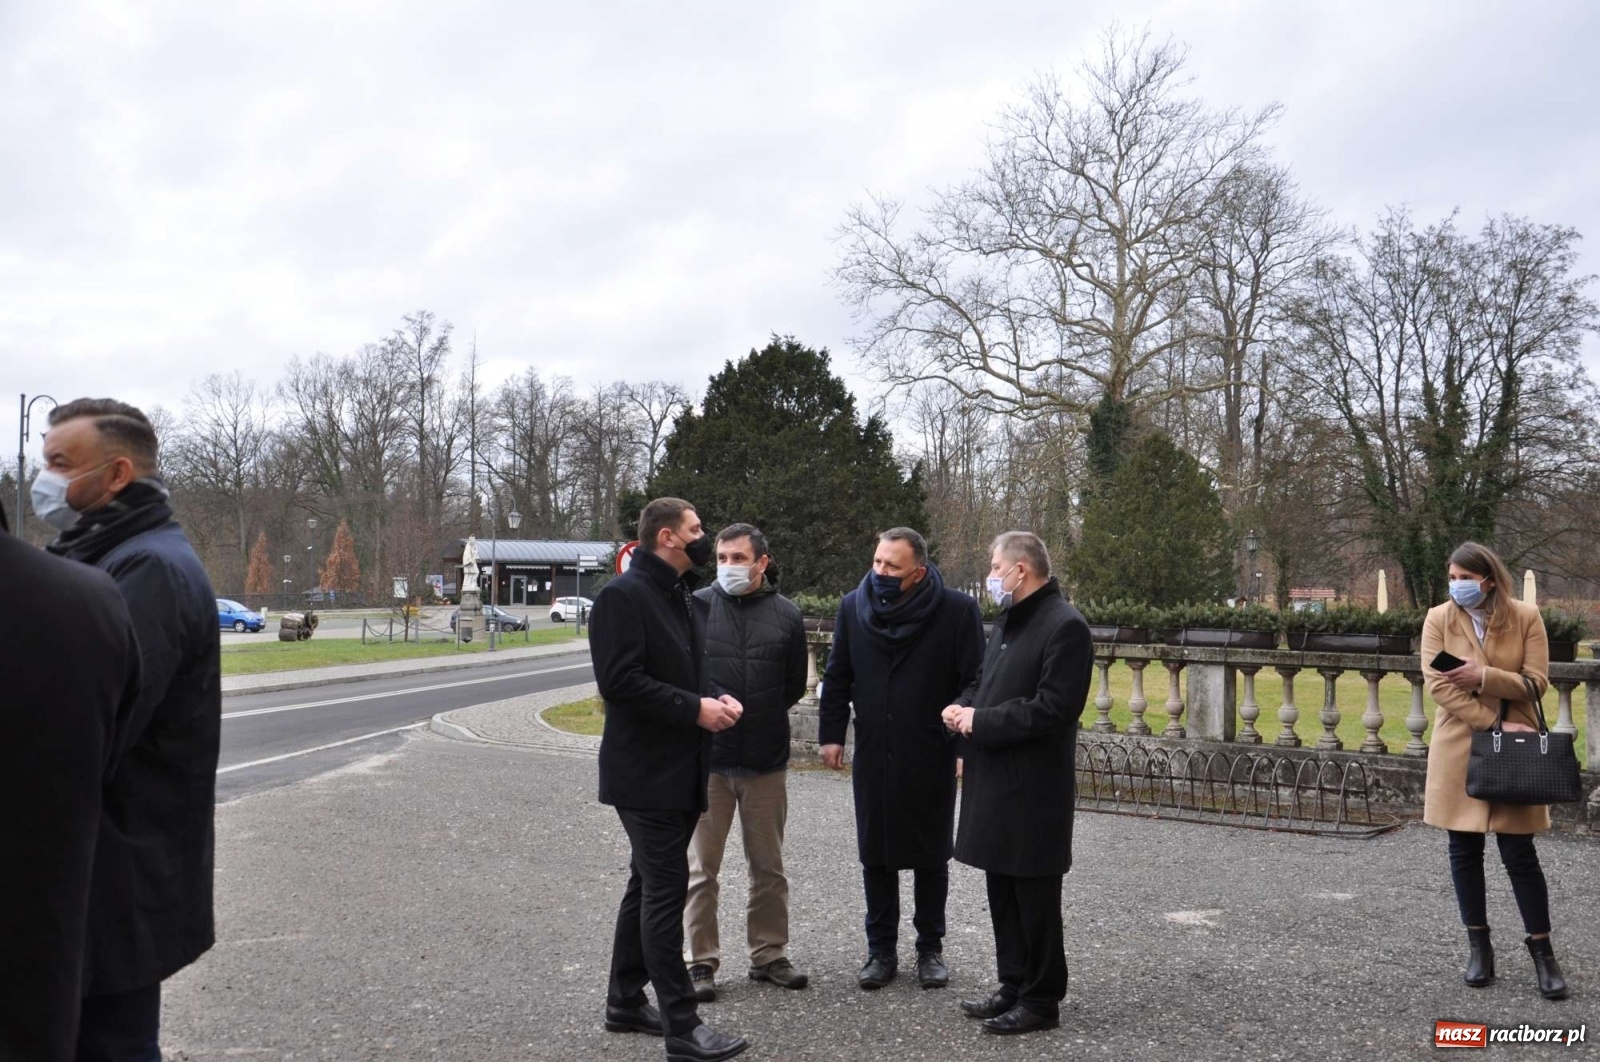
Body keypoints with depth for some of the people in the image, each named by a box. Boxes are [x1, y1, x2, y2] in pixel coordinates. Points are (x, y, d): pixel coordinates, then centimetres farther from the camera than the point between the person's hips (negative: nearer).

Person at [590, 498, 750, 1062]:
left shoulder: (681, 596, 14)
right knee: (665, 890, -5)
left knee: (650, 884, 16)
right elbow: (619, 680, -23)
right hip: (645, 773, -9)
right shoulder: (623, 595, -15)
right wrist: (695, 709, -21)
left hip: (681, 771, 9)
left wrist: (716, 698, 2)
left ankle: (625, 1001, 29)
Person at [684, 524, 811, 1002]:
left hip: (767, 760, 2)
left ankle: (769, 954, 29)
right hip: (707, 758, -2)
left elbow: (795, 685, 10)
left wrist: (760, 714, 4)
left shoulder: (786, 614, 1)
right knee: (701, 868, 6)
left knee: (769, 867, 14)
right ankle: (702, 961, 20)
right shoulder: (698, 605, -6)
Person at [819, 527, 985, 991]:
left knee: (931, 856, 11)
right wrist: (831, 733, 3)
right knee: (875, 856, 11)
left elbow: (973, 683, -8)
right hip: (873, 757, 3)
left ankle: (930, 948, 27)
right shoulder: (853, 607, 0)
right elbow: (837, 676, 8)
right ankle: (881, 949, 25)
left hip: (931, 759, -3)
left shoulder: (958, 611, -11)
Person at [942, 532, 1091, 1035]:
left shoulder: (1065, 626, -15)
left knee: (1035, 896, 2)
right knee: (1002, 891, 15)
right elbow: (984, 682, 23)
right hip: (994, 780, 9)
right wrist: (964, 709, 0)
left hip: (1034, 787, -9)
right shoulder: (1008, 621, 15)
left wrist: (981, 722, -16)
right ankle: (1014, 986, 28)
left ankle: (1042, 1000, 15)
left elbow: (1053, 708, -21)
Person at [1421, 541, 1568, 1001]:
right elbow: (1438, 685, -9)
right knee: (1464, 851, 7)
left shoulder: (1525, 617, -2)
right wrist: (1496, 724, -15)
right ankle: (1478, 946, 19)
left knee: (1519, 852, 0)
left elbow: (1536, 683, -5)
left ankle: (1542, 949, 16)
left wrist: (1484, 676, -20)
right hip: (1459, 748, 1)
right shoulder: (1438, 619, -2)